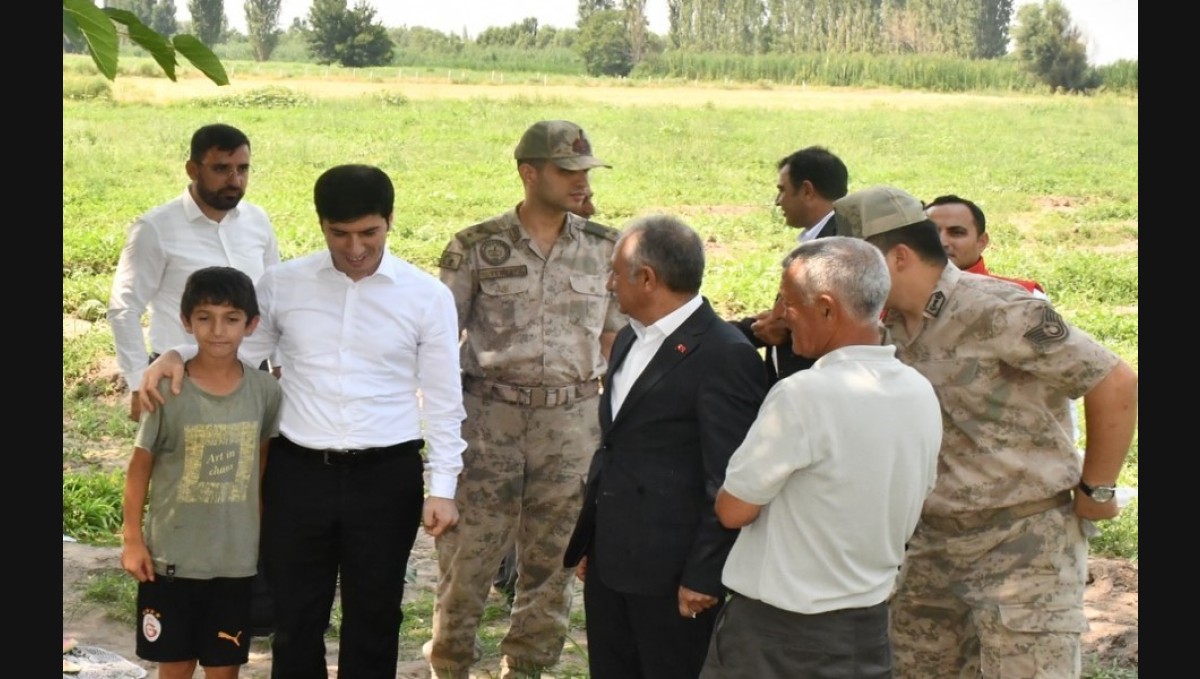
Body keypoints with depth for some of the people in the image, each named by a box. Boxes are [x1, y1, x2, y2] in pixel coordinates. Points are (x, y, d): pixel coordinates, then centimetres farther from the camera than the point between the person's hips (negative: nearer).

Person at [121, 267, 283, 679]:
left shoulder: (265, 391, -5)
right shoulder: (168, 391, -12)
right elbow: (140, 468, -4)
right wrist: (132, 539, -4)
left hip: (237, 558, 2)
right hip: (172, 556, -2)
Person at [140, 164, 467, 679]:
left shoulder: (427, 296, -3)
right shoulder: (282, 285, 0)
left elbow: (443, 399, 1)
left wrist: (442, 487, -4)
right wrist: (175, 355, -6)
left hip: (386, 476, -1)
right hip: (298, 472, 1)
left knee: (373, 617, 12)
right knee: (295, 617, 9)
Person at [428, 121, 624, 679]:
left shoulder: (603, 248, 3)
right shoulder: (476, 247, -4)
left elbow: (614, 333, 9)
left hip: (571, 423, 2)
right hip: (488, 417, -2)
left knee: (551, 555, 10)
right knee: (467, 551, 2)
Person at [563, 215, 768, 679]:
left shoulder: (724, 356, -16)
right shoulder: (630, 340, 12)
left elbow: (729, 482, -17)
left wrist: (703, 576, -17)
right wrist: (586, 543, 17)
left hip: (672, 573, -8)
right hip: (609, 564, 8)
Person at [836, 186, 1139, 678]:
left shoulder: (994, 311, -19)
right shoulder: (892, 327, 4)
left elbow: (1116, 385, -17)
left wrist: (1095, 491, -9)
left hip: (1023, 544, -8)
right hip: (933, 545, 8)